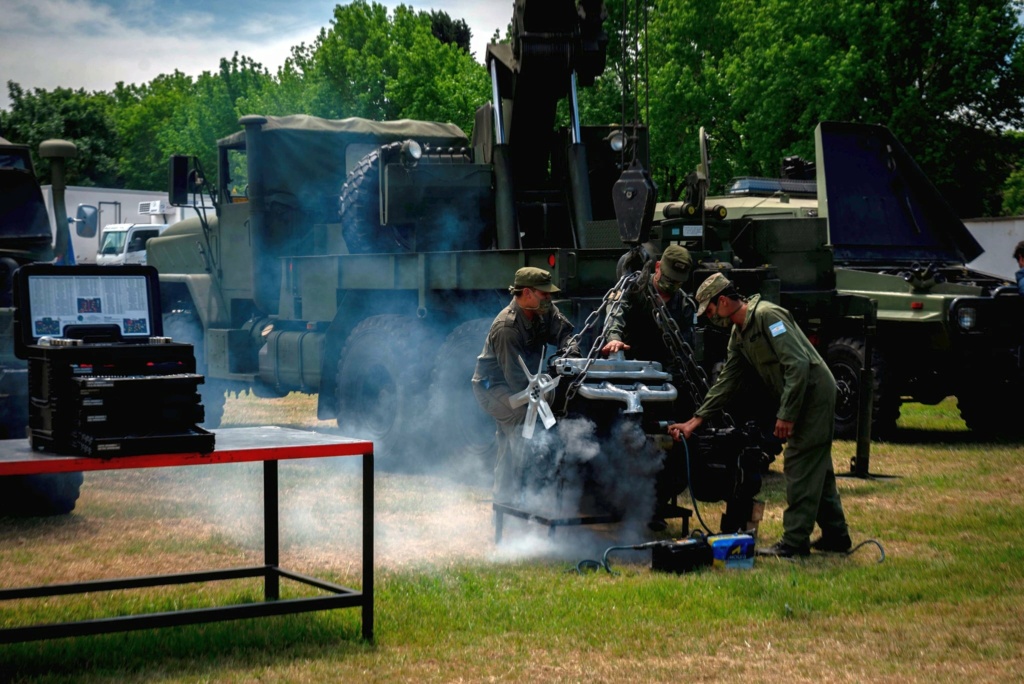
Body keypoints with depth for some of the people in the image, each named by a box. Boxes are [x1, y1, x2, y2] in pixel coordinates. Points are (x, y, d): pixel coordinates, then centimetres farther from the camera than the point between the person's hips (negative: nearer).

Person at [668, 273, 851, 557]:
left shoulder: (767, 316, -18)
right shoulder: (739, 336, 13)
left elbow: (798, 364, -23)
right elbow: (725, 381, 16)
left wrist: (786, 415, -23)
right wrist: (694, 421, 11)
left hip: (814, 391, -10)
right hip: (804, 396, 10)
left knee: (800, 467, -9)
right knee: (817, 468, 15)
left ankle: (794, 541, -6)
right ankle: (835, 535, 24)